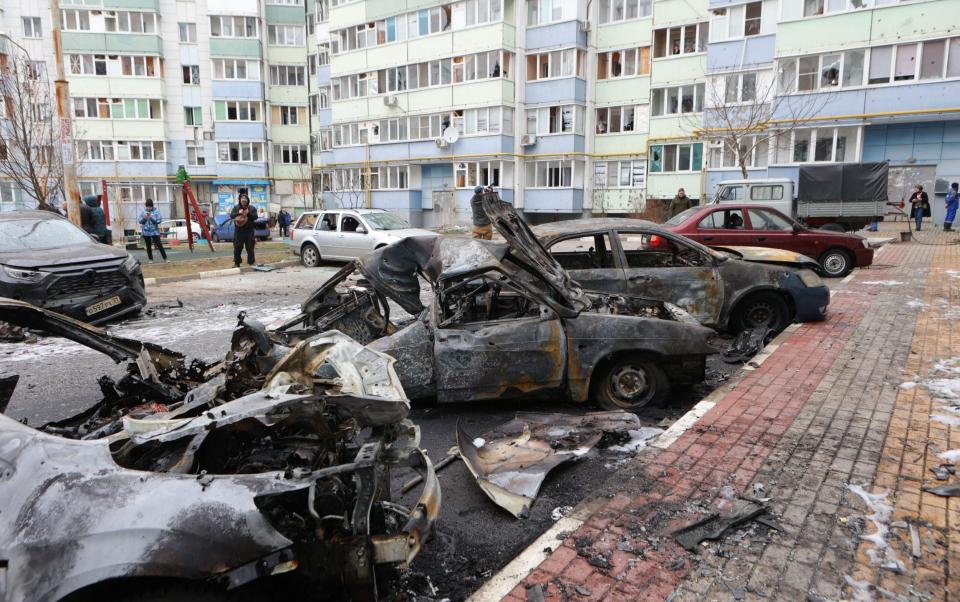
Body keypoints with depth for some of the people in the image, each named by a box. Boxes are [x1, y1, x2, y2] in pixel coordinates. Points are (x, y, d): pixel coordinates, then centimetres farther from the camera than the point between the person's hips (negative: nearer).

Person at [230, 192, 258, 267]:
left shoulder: (252, 208, 4)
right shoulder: (236, 207, 8)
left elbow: (255, 217, -3)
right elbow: (231, 215, -2)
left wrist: (249, 213, -18)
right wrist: (238, 213, -18)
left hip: (249, 231, -1)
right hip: (238, 231, 1)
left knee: (250, 248, 0)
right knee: (237, 248, 3)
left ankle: (251, 262, 9)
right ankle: (237, 263, 12)